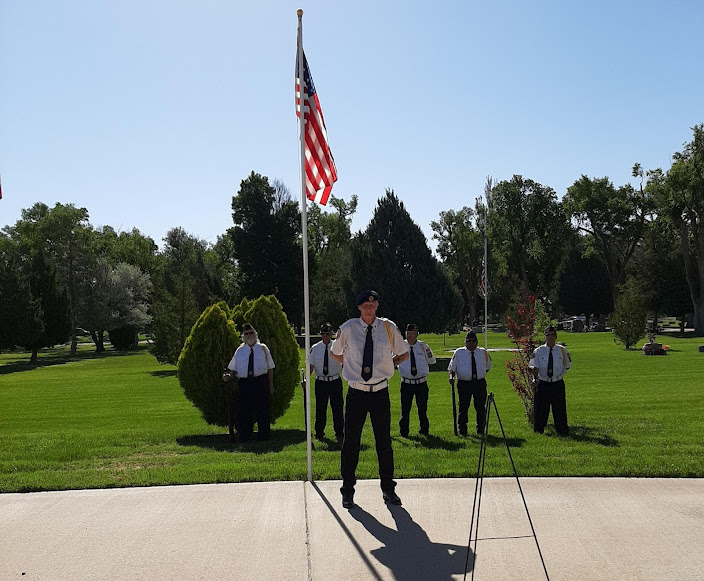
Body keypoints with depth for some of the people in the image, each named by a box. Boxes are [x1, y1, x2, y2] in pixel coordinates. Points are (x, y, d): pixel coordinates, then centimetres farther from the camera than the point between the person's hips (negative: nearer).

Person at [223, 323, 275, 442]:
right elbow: (232, 368, 13)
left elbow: (270, 368, 9)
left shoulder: (263, 348, 9)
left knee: (262, 412, 2)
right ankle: (244, 439, 12)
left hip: (261, 383, -1)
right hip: (245, 383, 1)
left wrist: (271, 385, 5)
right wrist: (227, 375, -8)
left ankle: (263, 437, 11)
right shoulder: (240, 350, 13)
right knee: (244, 412, 3)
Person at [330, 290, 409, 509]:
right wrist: (351, 365, 7)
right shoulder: (348, 329, -2)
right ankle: (348, 491, 19)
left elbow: (403, 354, 15)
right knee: (351, 442, 5)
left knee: (384, 442, 9)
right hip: (356, 392, -1)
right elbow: (335, 353, 16)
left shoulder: (389, 328, 0)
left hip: (380, 392, 1)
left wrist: (387, 365, 7)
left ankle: (388, 489, 24)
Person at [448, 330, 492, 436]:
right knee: (463, 408, 0)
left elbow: (488, 366, 26)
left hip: (480, 383, 2)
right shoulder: (458, 353, 2)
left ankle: (480, 431, 16)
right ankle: (462, 431, 10)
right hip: (464, 384, -2)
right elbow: (452, 367, 3)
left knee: (481, 408, 4)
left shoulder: (483, 352, 9)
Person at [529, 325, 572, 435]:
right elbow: (533, 365, -4)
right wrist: (535, 371, -23)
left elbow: (568, 365, 17)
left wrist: (561, 373, 6)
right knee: (541, 408, 4)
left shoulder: (562, 350, 3)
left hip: (558, 384, 1)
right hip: (543, 384, -1)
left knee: (559, 408, 5)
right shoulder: (538, 351, -2)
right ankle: (538, 430, 17)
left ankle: (562, 431, 17)